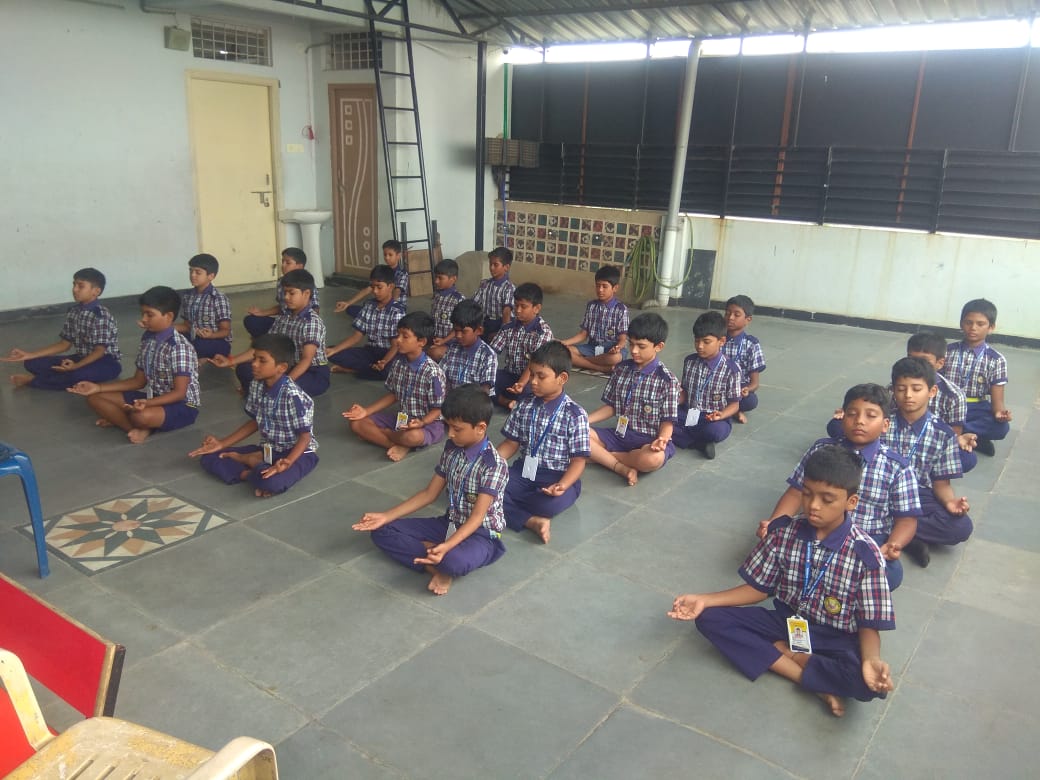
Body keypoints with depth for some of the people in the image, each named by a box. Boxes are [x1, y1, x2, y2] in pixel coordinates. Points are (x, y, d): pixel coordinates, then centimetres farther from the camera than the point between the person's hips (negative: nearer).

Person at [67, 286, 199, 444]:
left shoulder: (179, 348, -22)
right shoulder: (147, 340, 5)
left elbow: (179, 393, -23)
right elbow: (139, 381, 11)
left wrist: (147, 403, -39)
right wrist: (98, 387, 5)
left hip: (182, 406, -9)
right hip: (154, 398, 9)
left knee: (142, 416, -39)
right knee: (94, 398, 2)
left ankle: (118, 418, -5)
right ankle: (136, 429, -11)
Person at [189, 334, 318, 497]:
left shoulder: (293, 396, -25)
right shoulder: (256, 386, -2)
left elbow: (305, 436, -22)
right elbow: (255, 422, 11)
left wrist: (286, 463, -38)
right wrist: (222, 443, 8)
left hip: (297, 452, -7)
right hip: (267, 449, 7)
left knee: (271, 482, -38)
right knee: (209, 458, -1)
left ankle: (247, 460, -6)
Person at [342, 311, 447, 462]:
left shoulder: (432, 372, -21)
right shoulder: (398, 362, -1)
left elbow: (437, 410, -16)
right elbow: (393, 395, 10)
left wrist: (421, 423, -35)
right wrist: (367, 411, 1)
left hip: (428, 423, -7)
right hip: (402, 419, 7)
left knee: (412, 436, -42)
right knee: (357, 423, -6)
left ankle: (382, 433, -8)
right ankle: (400, 445, -18)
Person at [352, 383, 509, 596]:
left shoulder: (494, 465, -22)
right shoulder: (451, 449, 0)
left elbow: (477, 516, -26)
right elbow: (429, 494, 5)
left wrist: (447, 546, -42)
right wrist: (386, 516, -1)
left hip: (481, 534, -7)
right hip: (450, 524, 7)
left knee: (453, 561, -42)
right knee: (382, 531, -5)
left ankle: (440, 562, -7)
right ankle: (436, 563, -17)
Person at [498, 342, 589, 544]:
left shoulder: (575, 415, -10)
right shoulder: (523, 406, 4)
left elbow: (578, 460, -10)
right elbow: (512, 443, 10)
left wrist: (562, 485, -29)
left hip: (559, 477, -4)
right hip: (524, 471, 5)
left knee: (550, 504, -38)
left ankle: (510, 508, -10)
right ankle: (533, 521, -25)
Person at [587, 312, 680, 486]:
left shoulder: (667, 380, -9)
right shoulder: (621, 369, 5)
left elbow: (667, 421, -7)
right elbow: (611, 407, 11)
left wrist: (661, 439, -30)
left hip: (649, 440, -5)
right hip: (621, 434, 5)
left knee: (654, 459, -41)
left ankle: (601, 455, -17)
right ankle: (622, 467, -24)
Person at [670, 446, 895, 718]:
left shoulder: (865, 555, -17)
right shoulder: (783, 532, -9)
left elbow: (869, 625, -12)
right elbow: (758, 588, 1)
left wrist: (871, 659, -36)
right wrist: (704, 599, -11)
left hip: (835, 640, -4)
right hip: (787, 622, 4)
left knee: (867, 680, -36)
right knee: (709, 618, -18)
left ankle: (779, 651, -12)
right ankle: (813, 683, -18)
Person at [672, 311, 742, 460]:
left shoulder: (731, 369, -9)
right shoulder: (689, 361, 4)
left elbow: (734, 404, -5)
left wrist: (721, 414, -26)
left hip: (713, 419, -4)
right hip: (689, 414, 4)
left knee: (717, 431, -40)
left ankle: (682, 436, -13)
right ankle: (701, 443, -21)